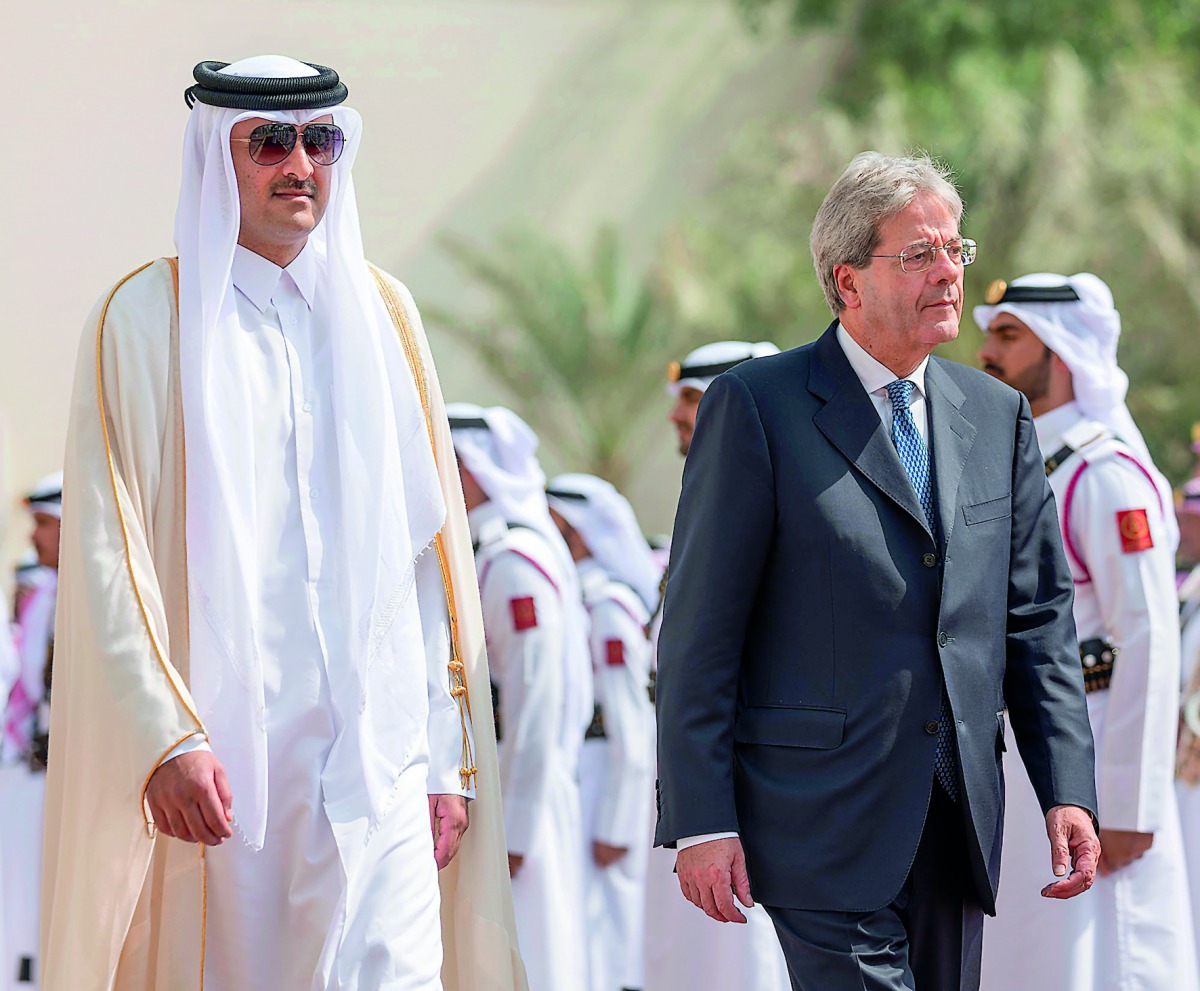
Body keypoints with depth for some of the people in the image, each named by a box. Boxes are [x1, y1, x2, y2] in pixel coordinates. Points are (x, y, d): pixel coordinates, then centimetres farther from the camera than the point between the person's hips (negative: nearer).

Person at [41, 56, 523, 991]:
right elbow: (106, 553, -5)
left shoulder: (382, 312, 13)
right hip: (214, 749, -2)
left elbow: (431, 544, 13)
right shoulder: (146, 317, 2)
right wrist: (166, 739, -17)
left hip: (374, 747, 2)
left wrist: (446, 751, 7)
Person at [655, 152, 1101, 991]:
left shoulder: (998, 416, 13)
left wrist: (1069, 791, 3)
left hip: (959, 821, 6)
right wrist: (700, 820, -11)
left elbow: (1038, 619, 14)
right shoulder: (757, 407, -4)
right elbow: (700, 629, -6)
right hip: (825, 818, -6)